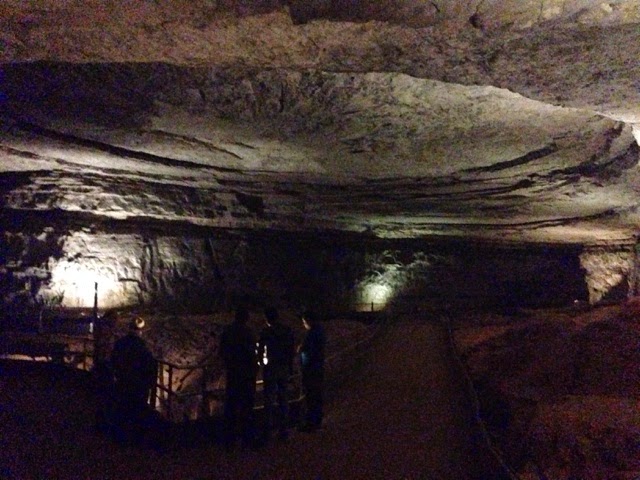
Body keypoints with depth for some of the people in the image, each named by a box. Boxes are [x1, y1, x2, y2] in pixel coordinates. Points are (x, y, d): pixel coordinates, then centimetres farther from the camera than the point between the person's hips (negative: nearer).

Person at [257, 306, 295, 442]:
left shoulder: (265, 332, -11)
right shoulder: (288, 331, 1)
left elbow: (260, 351, -8)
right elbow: (293, 351, 4)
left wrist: (262, 362, 10)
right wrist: (290, 367, 13)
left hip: (270, 368, -4)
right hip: (285, 369, 4)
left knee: (269, 400, 3)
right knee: (283, 399, 12)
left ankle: (268, 431, 4)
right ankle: (283, 430, 16)